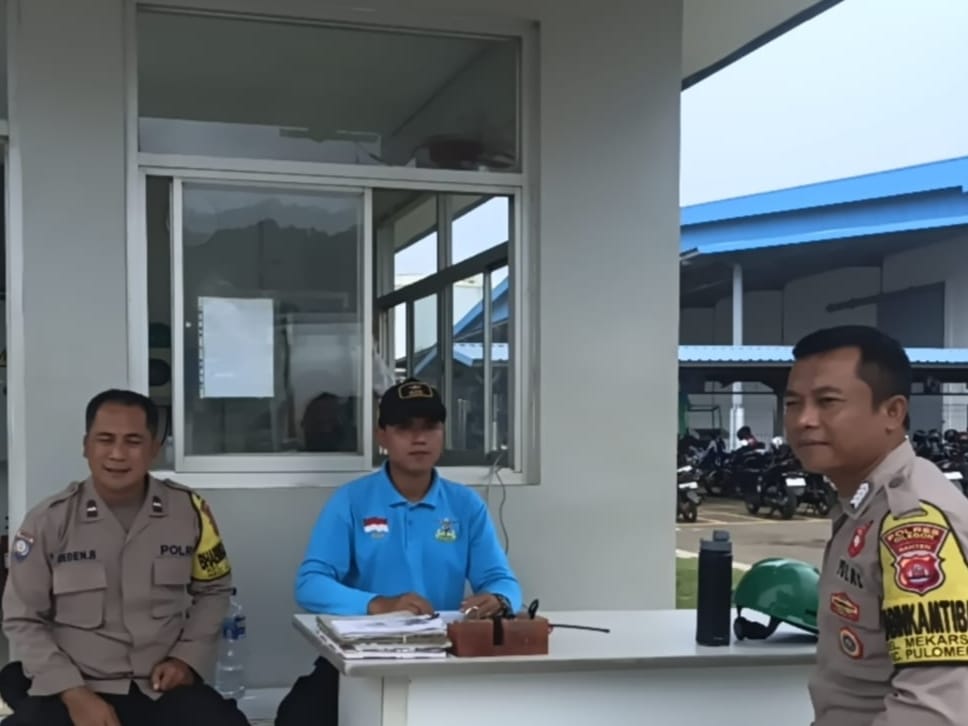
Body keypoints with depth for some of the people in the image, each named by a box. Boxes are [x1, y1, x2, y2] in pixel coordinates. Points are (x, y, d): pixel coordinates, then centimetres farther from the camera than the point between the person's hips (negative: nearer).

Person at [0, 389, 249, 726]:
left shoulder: (189, 510, 0)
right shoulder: (48, 521, -4)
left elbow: (212, 590, 15)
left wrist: (188, 658, 1)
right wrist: (74, 694, -10)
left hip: (164, 686, 1)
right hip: (71, 688, -1)